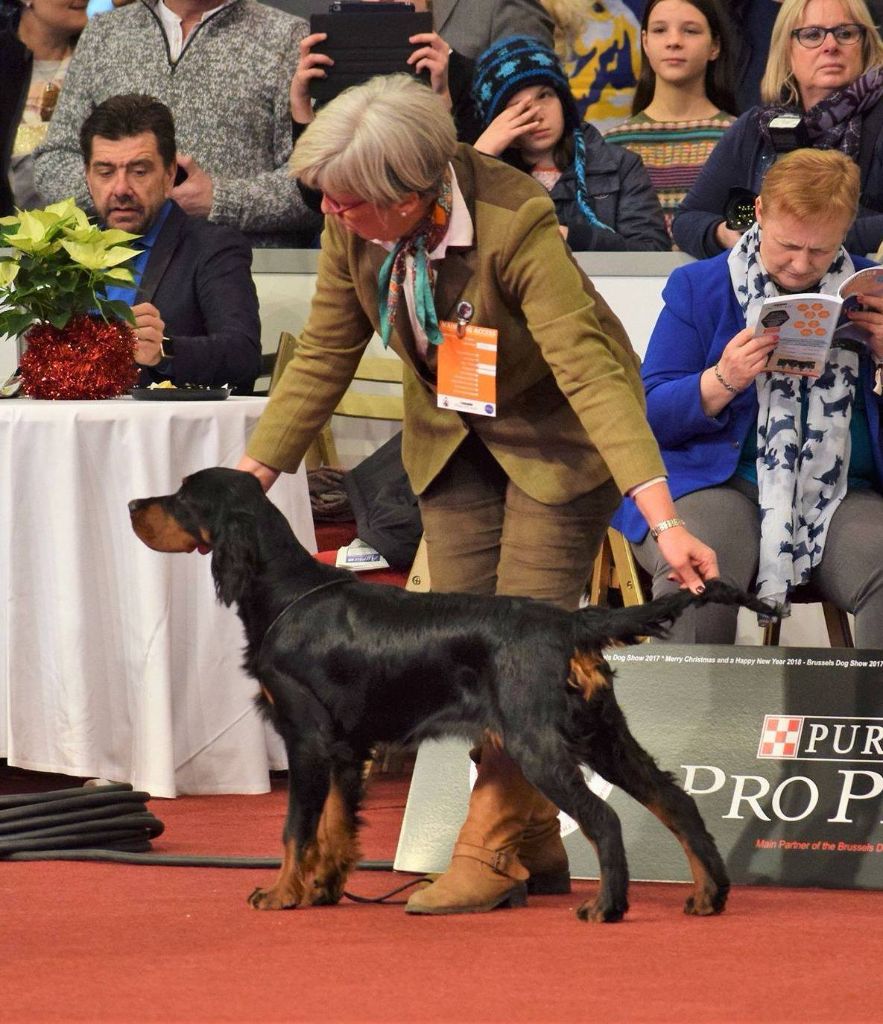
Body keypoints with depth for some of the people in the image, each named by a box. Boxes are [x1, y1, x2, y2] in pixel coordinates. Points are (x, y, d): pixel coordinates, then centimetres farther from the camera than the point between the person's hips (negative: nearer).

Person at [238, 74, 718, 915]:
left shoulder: (514, 224, -35)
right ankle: (536, 846, 10)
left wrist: (663, 519, -45)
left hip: (553, 435, -6)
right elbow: (324, 355, -3)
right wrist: (254, 469, -8)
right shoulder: (352, 225, -17)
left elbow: (587, 370, -38)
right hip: (452, 431, 6)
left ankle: (491, 853, -5)